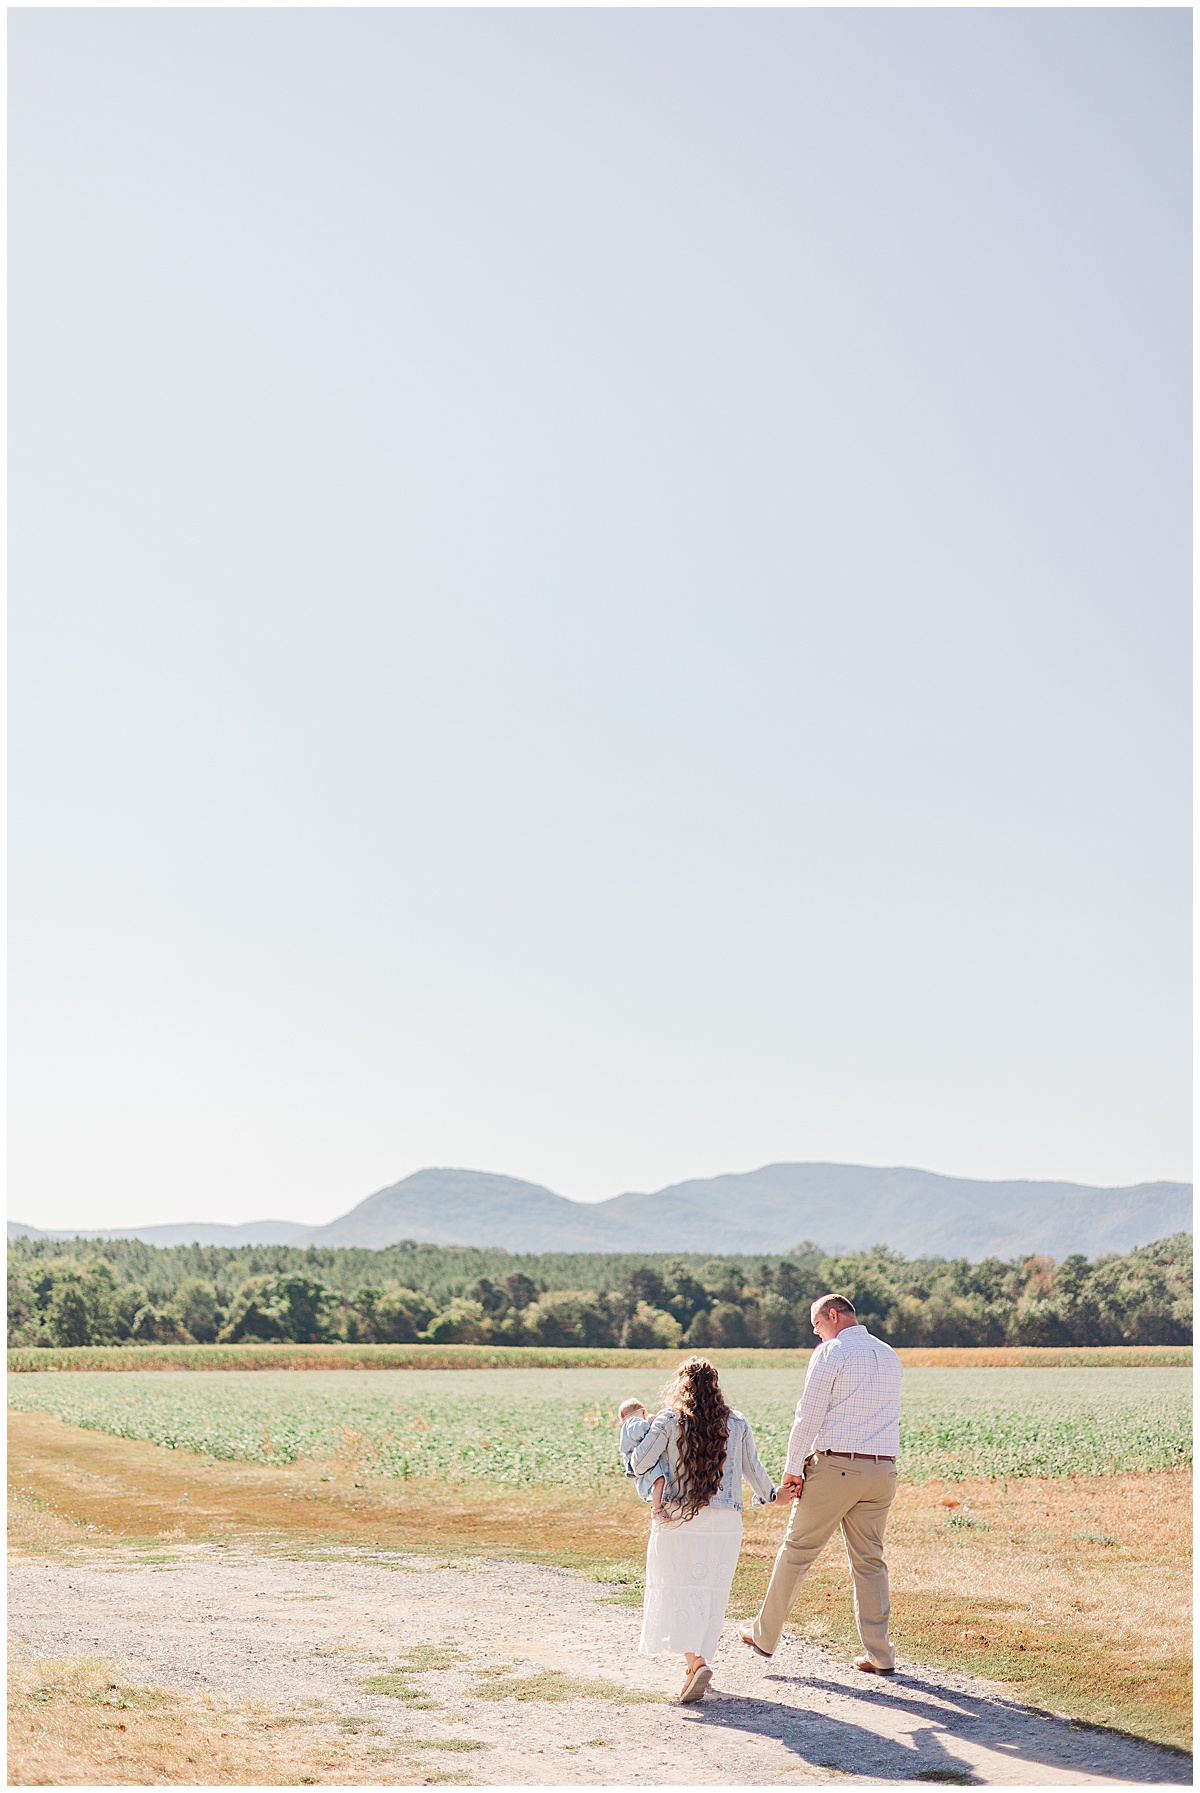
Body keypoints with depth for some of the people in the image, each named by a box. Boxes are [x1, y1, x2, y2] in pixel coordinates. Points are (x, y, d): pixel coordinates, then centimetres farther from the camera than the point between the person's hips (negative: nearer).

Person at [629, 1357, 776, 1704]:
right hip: (725, 1522, 3)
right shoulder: (736, 1424, 6)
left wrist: (645, 1433, 16)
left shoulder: (668, 1421, -2)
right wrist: (768, 1495, 33)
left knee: (679, 1591, -1)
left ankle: (696, 1663, -19)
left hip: (678, 1519, -3)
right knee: (712, 1594, 13)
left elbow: (639, 1464, -3)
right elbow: (753, 1468, 14)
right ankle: (699, 1660, 21)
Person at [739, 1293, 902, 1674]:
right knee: (870, 1560, 11)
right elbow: (881, 1415, 16)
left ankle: (765, 1635, 16)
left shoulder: (830, 1353, -6)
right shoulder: (890, 1356, 15)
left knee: (796, 1551, 6)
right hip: (882, 1470, 6)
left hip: (834, 1467, -6)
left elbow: (809, 1414, -11)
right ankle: (879, 1653, 6)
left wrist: (792, 1469, -6)